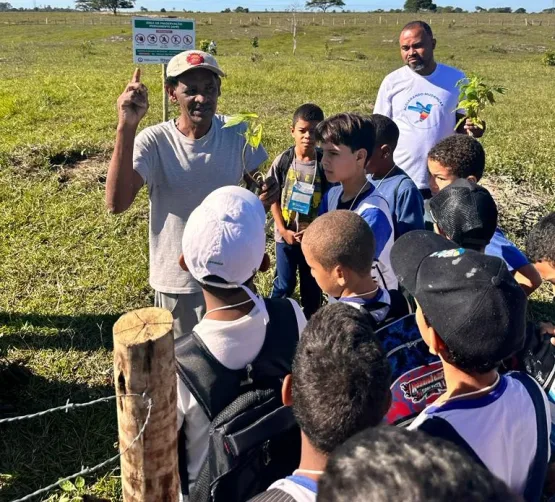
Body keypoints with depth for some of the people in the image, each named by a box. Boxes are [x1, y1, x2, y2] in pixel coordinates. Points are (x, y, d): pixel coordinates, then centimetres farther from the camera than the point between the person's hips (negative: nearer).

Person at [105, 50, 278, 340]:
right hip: (177, 282, -2)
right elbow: (117, 204, -33)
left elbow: (252, 186, 5)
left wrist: (264, 194, -19)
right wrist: (126, 127, -40)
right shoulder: (154, 142, -19)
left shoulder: (237, 133, -10)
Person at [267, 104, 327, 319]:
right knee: (284, 283, 10)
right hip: (285, 235, 0)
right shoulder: (283, 160, -9)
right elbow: (273, 197, -2)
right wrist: (283, 230, -9)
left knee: (312, 283, 15)